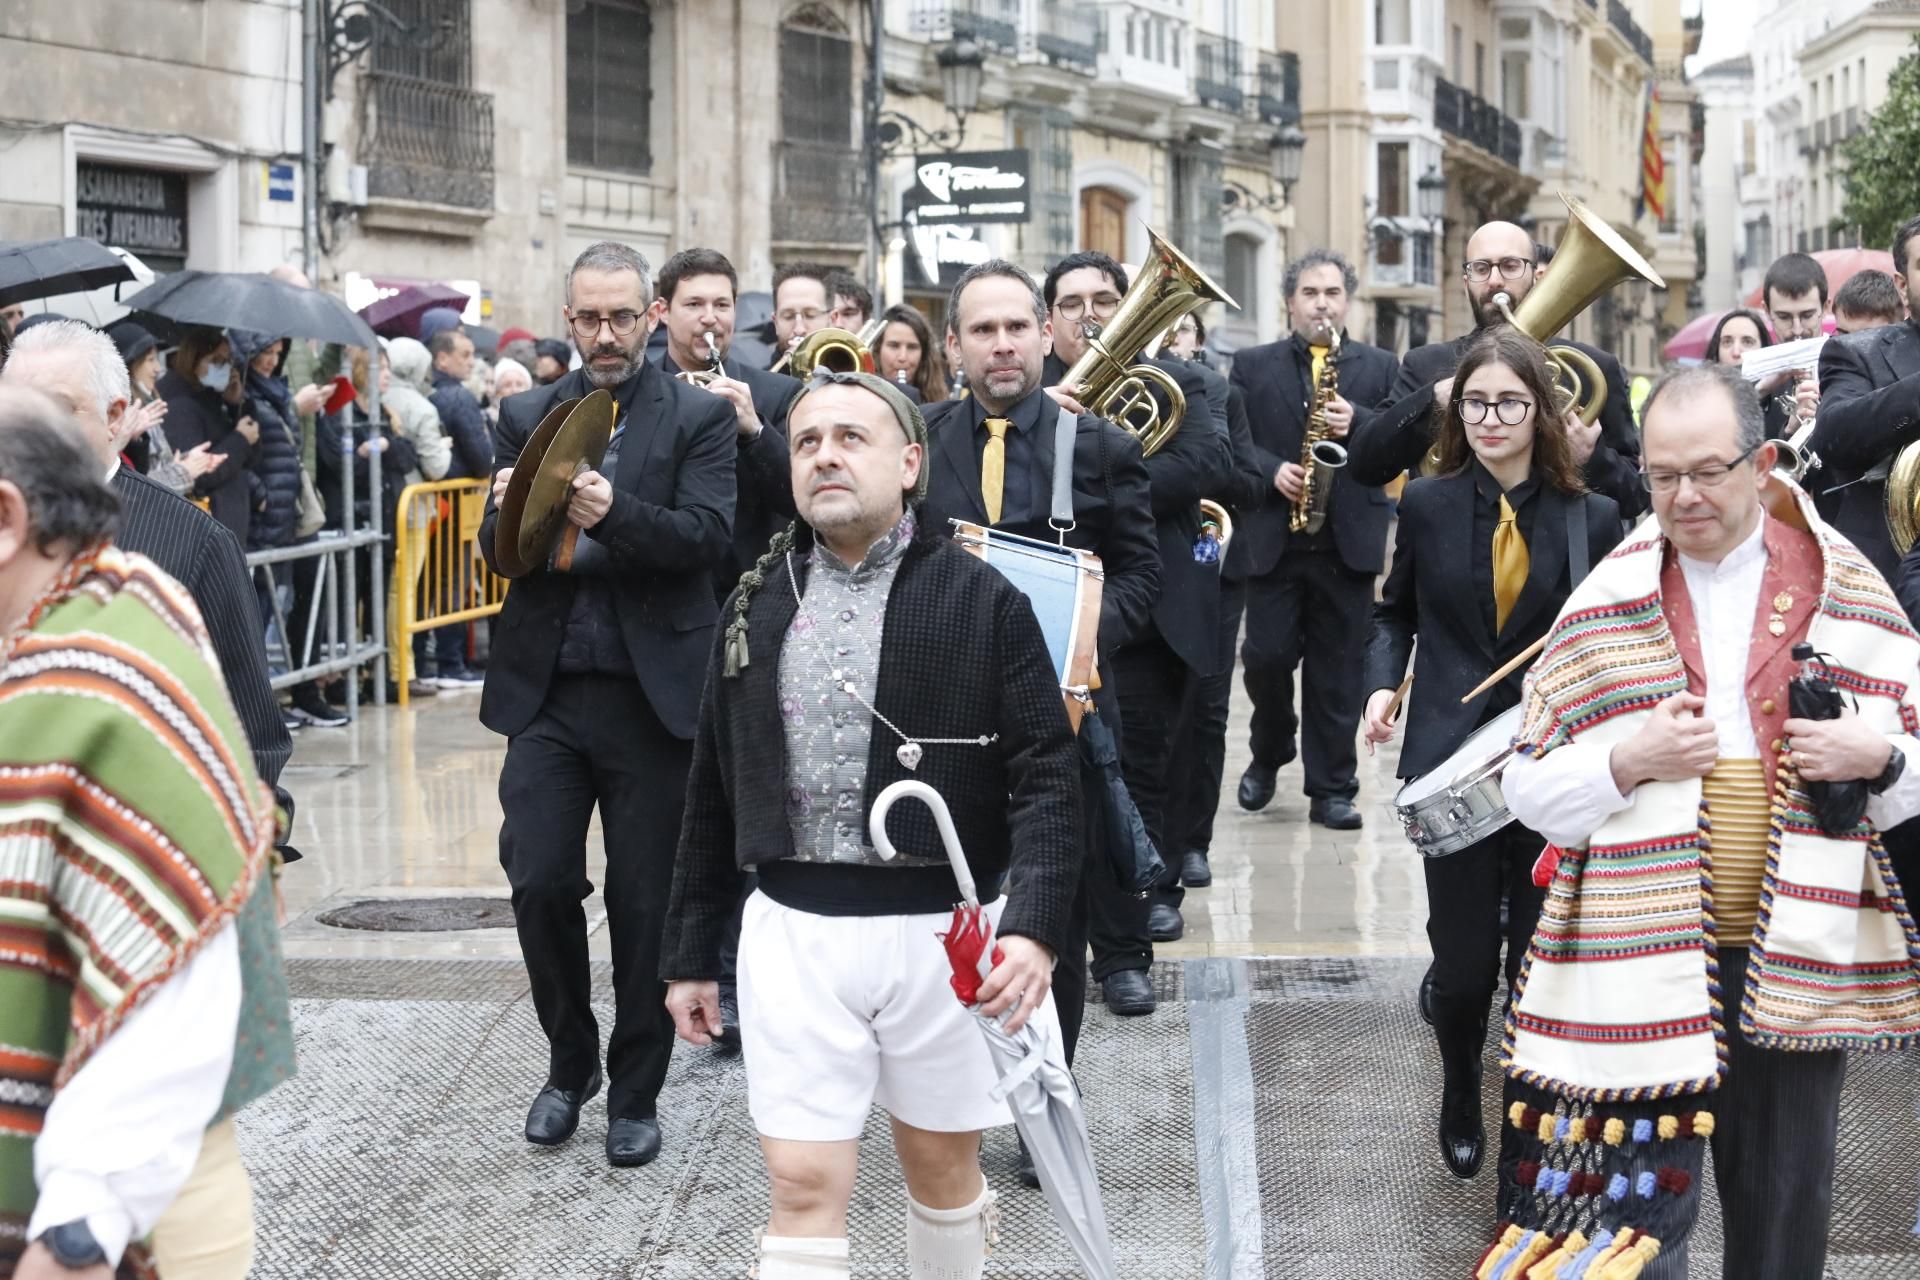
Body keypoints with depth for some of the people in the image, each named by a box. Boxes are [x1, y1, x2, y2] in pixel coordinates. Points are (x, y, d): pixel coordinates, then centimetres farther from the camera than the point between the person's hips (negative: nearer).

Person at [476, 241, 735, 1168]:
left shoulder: (698, 416, 2)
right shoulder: (528, 417, 10)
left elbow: (708, 535, -12)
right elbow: (497, 549, 4)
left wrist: (614, 514, -29)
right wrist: (511, 512, -19)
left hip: (653, 689, -2)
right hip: (547, 688, 2)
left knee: (645, 900, 4)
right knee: (538, 881, -3)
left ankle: (635, 1093, 19)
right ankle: (569, 1060, 21)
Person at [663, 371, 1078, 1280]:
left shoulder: (984, 602, -5)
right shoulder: (756, 607, 7)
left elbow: (1046, 779, -9)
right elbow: (713, 791, 12)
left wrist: (1035, 926, -23)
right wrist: (690, 951, 13)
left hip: (941, 931, -2)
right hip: (794, 932, 2)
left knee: (942, 1165, 14)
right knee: (803, 1184, 0)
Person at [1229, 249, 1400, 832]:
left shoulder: (1381, 368, 10)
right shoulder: (1252, 365, 9)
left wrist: (1356, 423, -14)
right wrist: (1271, 470, -14)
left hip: (1349, 540, 0)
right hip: (1272, 538, 0)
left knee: (1337, 670, 2)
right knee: (1266, 657, -2)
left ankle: (1332, 788, 9)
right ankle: (1269, 752, 24)